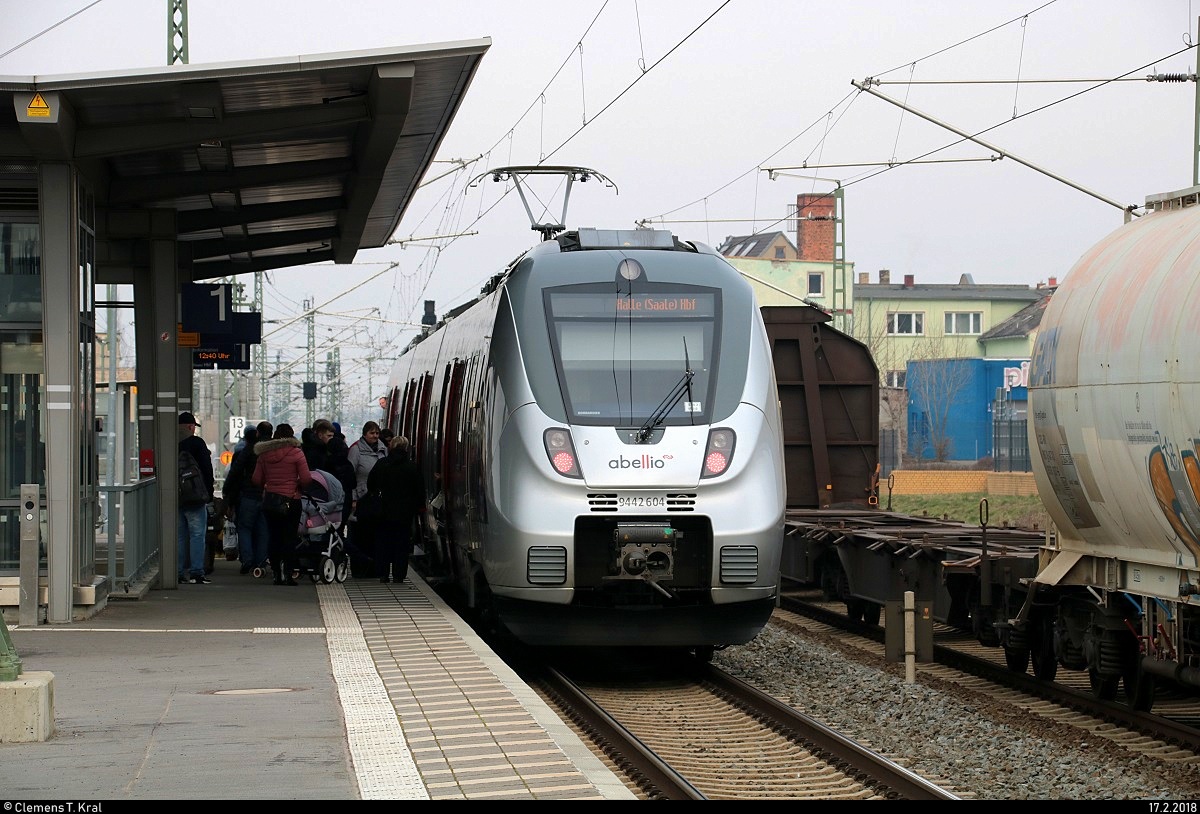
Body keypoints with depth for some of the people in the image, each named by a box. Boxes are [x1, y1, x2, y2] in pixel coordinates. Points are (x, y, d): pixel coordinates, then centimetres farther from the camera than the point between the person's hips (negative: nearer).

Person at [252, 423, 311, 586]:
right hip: (291, 499, -3)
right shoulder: (296, 453, -8)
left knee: (274, 538, 9)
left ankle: (277, 574, 8)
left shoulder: (264, 454, 2)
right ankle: (287, 574, -4)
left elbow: (256, 479, 2)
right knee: (289, 538, 2)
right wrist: (299, 487, 9)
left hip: (270, 499, 3)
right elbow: (306, 479, -11)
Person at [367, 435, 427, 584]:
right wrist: (420, 507, 9)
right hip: (405, 513, -1)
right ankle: (398, 575, 2)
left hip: (384, 512, 1)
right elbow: (420, 490, -1)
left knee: (383, 543, 9)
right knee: (402, 543, 4)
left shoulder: (380, 465, -1)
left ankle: (383, 574, 8)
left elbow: (370, 485, 7)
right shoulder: (413, 467, -5)